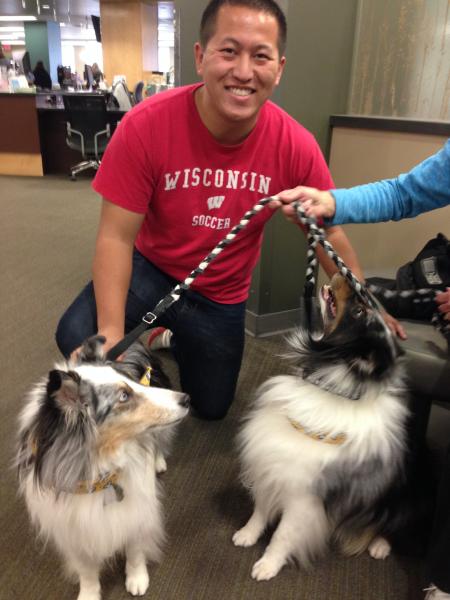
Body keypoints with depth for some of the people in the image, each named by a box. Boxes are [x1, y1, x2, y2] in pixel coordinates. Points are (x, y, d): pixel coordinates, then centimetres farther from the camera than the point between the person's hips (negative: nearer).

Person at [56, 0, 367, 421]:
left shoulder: (296, 146, -21)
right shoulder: (146, 125, -27)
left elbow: (328, 232, -6)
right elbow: (116, 237, -24)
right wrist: (111, 333, -35)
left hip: (222, 295, 2)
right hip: (152, 268, -2)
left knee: (211, 408, 17)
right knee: (78, 337, -30)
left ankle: (178, 339, 46)